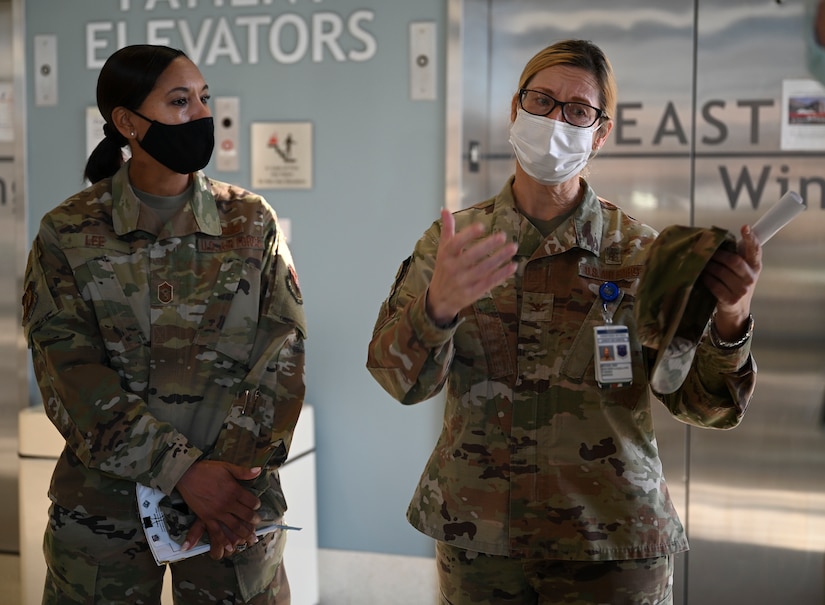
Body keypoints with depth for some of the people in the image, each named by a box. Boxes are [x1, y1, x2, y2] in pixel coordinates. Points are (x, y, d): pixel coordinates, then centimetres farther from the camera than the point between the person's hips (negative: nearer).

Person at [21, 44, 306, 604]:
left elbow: (282, 353, -5)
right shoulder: (68, 233, -3)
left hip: (236, 502, 1)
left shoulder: (253, 222, 2)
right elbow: (70, 372, -10)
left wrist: (232, 470, -18)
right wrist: (182, 470, -19)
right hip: (104, 508, -1)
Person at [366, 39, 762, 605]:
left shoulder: (640, 250, -3)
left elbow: (701, 404, -6)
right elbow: (401, 378, -10)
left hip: (611, 544, -1)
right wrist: (439, 305, -31)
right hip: (476, 537, 1)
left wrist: (729, 321, -26)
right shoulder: (453, 240, 0)